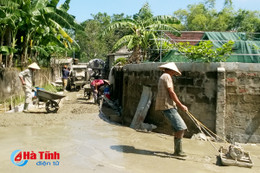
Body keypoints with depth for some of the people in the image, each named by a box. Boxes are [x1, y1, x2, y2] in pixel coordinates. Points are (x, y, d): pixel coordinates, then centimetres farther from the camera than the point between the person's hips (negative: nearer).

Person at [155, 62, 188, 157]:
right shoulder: (167, 76, -8)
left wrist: (179, 105, 17)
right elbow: (171, 93, -14)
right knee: (181, 128, -12)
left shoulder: (163, 77, 23)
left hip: (169, 105, 10)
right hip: (167, 106, -10)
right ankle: (178, 151, -8)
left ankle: (177, 150, 15)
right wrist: (181, 105, -10)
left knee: (177, 128, 11)